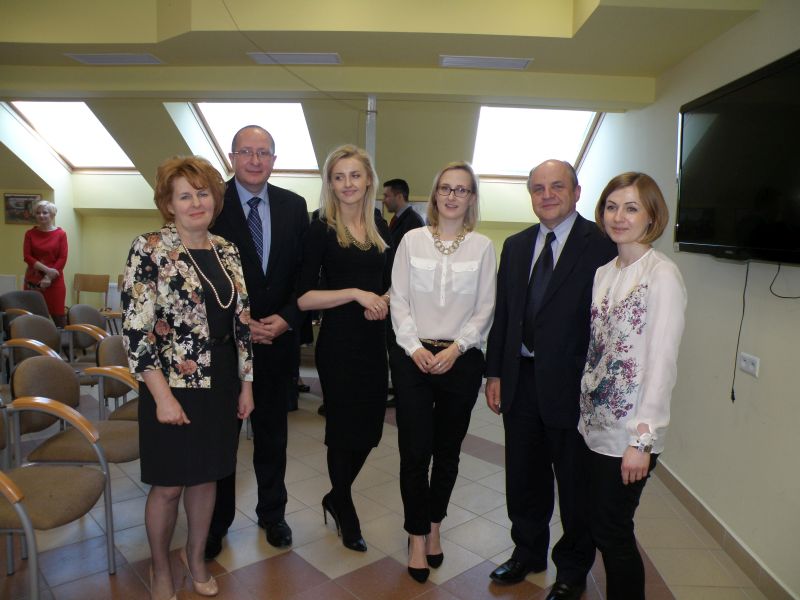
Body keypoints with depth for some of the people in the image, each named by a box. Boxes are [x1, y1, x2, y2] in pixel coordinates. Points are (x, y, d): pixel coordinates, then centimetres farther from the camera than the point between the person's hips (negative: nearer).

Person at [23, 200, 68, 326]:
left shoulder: (60, 234, 1)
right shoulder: (30, 233, 6)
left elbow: (62, 259, -3)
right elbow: (27, 257, -1)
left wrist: (49, 277, -11)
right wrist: (46, 269, -14)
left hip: (54, 281, -1)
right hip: (33, 280, 2)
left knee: (58, 315, -2)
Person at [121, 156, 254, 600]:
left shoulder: (226, 251, 5)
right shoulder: (149, 249, -11)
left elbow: (241, 320, 9)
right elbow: (135, 328, -15)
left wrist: (245, 383, 8)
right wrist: (163, 396, -17)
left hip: (220, 386, 5)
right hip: (173, 387, -5)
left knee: (207, 477, 17)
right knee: (168, 485, 10)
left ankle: (196, 557, 39)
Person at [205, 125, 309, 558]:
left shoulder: (294, 206, 3)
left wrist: (287, 318, -10)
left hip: (278, 339, 3)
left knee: (272, 433, 17)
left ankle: (272, 513, 36)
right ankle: (216, 521, 32)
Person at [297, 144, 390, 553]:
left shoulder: (381, 232, 9)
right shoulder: (321, 231, -6)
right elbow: (304, 298, -11)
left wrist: (383, 301, -4)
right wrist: (355, 293, -18)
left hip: (374, 341, 5)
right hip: (338, 343, -5)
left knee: (369, 428, 12)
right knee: (343, 428, 8)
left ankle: (335, 497, 39)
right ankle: (346, 514, 32)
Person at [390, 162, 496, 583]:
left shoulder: (482, 246, 3)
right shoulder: (412, 240, 4)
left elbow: (484, 308, 1)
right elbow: (399, 300, 1)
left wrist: (456, 347, -10)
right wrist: (415, 347, -9)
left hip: (460, 359, 1)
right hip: (413, 357, 0)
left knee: (448, 450, 11)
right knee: (414, 450, 1)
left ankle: (434, 524, 32)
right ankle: (418, 536, 19)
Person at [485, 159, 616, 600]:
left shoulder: (602, 245, -11)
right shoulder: (515, 246, 9)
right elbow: (502, 313, 10)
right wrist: (494, 372, 8)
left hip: (571, 384, -5)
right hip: (520, 380, 6)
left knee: (575, 482, 14)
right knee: (523, 477, 20)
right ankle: (528, 553, 43)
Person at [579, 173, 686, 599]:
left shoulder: (662, 274, -13)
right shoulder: (605, 273, 8)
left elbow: (662, 361, -17)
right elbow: (598, 351, 9)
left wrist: (642, 439, -17)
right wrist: (586, 408, 6)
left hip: (629, 435, -6)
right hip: (594, 424, 6)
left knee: (613, 531, 6)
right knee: (599, 524, 16)